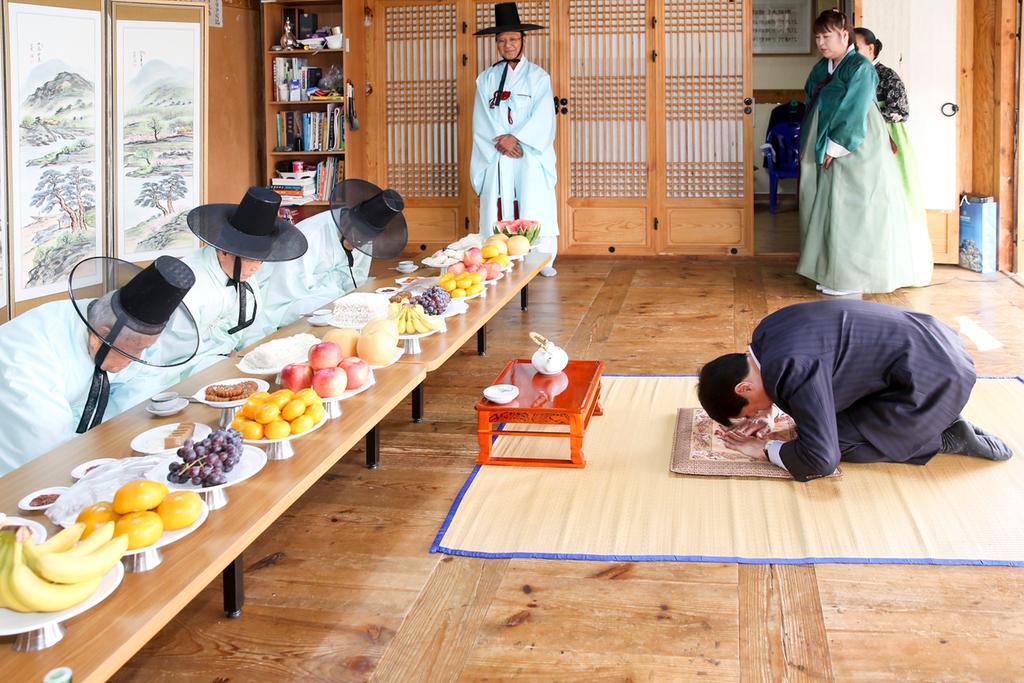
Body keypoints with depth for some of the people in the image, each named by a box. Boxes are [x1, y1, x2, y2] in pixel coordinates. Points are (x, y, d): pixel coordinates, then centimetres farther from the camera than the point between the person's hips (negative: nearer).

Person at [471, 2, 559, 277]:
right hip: (497, 156, 2)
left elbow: (542, 118, -5)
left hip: (531, 155, -1)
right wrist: (500, 140, -13)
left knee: (535, 208, -5)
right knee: (499, 210, -3)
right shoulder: (487, 78, 10)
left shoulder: (538, 77, 5)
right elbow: (482, 120, 2)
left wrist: (514, 138, -15)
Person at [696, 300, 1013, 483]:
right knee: (830, 418, 19)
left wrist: (766, 449, -13)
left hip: (935, 381, -10)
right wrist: (767, 418, 5)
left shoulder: (793, 369, -28)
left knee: (839, 440, -5)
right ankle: (936, 425, 15)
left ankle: (945, 439, -1)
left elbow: (821, 459, -27)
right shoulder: (765, 333, 1)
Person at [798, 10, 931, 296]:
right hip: (826, 153, 8)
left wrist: (834, 149, -19)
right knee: (826, 207, 8)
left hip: (855, 152, -8)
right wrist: (806, 146, 8)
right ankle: (832, 272, 15)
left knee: (849, 210, -6)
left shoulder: (860, 68, -12)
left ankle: (851, 278, 1)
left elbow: (853, 113, -18)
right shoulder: (821, 69, 12)